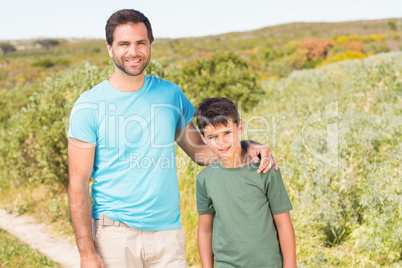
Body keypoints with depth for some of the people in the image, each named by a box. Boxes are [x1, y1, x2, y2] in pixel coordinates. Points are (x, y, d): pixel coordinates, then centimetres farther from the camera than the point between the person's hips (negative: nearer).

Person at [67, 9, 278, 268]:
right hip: (114, 234, -2)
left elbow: (200, 149, 14)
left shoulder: (171, 94, 5)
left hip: (168, 231, 3)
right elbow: (78, 184, -6)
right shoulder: (89, 106, -5)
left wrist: (246, 148, -4)